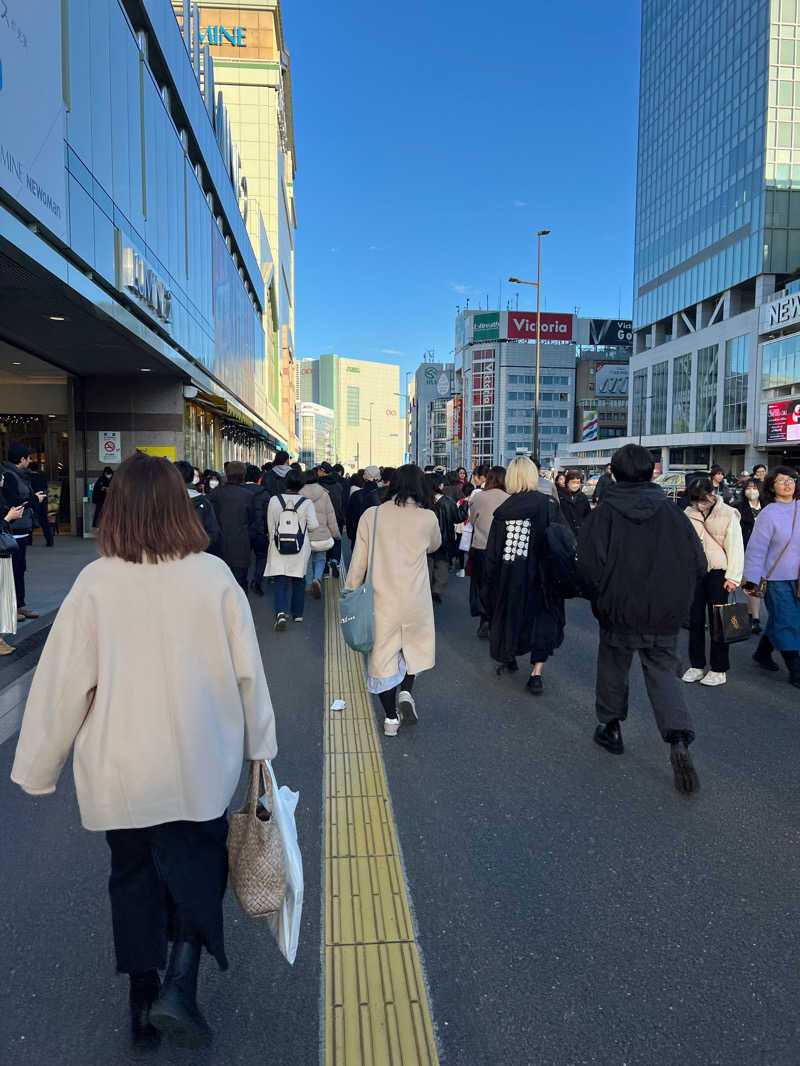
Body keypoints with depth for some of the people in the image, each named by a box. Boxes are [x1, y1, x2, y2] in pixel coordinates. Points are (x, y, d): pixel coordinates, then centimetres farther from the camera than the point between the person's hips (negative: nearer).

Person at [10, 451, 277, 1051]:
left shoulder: (96, 584, -14)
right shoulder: (213, 577, -13)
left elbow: (63, 684, -9)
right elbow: (247, 671, -7)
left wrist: (38, 768, 4)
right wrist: (259, 745, 7)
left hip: (120, 771, 1)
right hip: (200, 766, -1)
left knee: (134, 876, 21)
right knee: (198, 868, 21)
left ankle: (144, 1009, 35)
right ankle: (179, 986, 8)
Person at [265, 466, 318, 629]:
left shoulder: (274, 501, -4)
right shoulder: (306, 503, -8)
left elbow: (270, 526, 2)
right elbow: (313, 526, -7)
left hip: (279, 548, 0)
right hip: (300, 549, 0)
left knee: (280, 581, 1)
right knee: (299, 580, 15)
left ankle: (281, 611, -19)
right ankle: (297, 613, 25)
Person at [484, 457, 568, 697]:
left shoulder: (503, 510, -5)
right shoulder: (548, 504, -9)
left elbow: (492, 553, -2)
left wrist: (490, 582, 8)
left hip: (509, 576, 2)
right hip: (541, 575, -2)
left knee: (510, 612, 20)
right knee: (543, 619, 9)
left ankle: (509, 658, 38)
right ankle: (536, 673, 1)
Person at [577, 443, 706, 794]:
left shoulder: (604, 512, -10)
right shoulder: (670, 510, -3)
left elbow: (588, 561, -17)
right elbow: (698, 561, -2)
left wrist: (599, 596, 0)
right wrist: (678, 596, 12)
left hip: (619, 610, -1)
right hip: (665, 613, 2)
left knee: (613, 668, 17)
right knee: (663, 671, 10)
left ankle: (611, 728, 31)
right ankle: (678, 738, -9)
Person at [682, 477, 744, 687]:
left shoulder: (728, 515, -3)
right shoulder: (688, 514, 6)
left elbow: (735, 547, -4)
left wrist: (733, 577, -8)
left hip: (718, 574, -3)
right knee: (695, 620, 7)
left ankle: (719, 670, 11)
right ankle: (696, 665, 19)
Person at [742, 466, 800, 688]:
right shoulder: (768, 514, -11)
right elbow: (756, 549, -9)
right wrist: (751, 580, -9)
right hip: (777, 578, -5)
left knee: (779, 620, 16)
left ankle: (763, 653, 35)